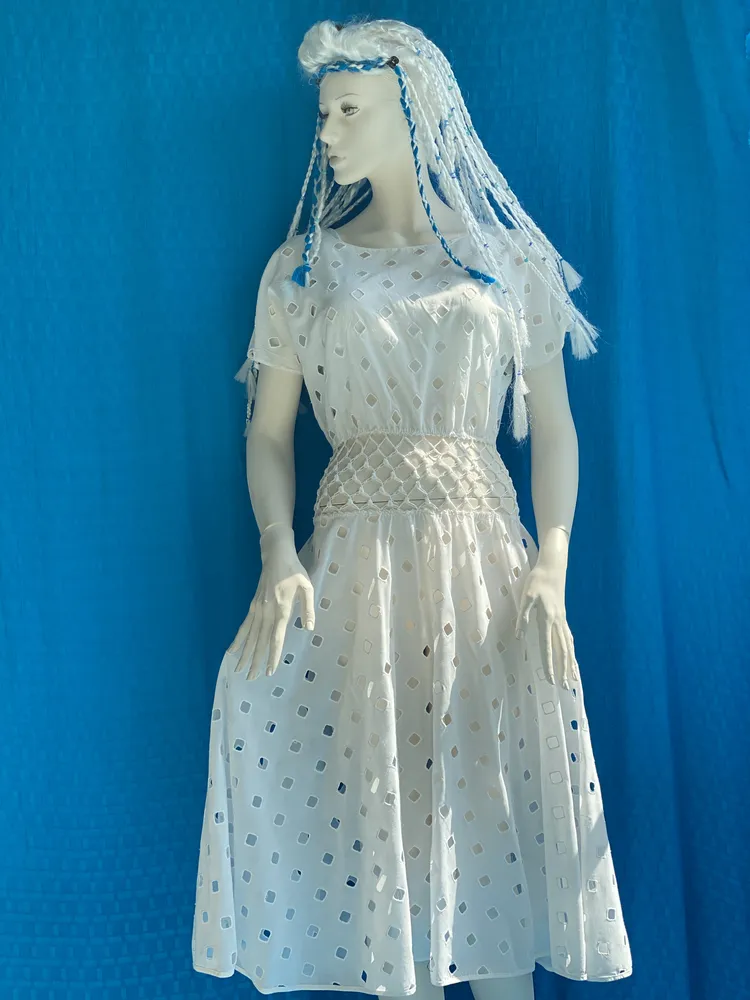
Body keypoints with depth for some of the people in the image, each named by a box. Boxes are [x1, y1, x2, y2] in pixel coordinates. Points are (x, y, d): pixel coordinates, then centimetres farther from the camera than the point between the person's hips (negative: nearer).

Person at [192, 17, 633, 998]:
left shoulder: (508, 259, 6)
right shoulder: (303, 265, 8)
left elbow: (553, 424, 6)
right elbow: (269, 429, 7)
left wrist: (551, 564, -7)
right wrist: (279, 557, -8)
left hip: (482, 550, 0)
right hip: (356, 553, 1)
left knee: (495, 792, 1)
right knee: (372, 791, -1)